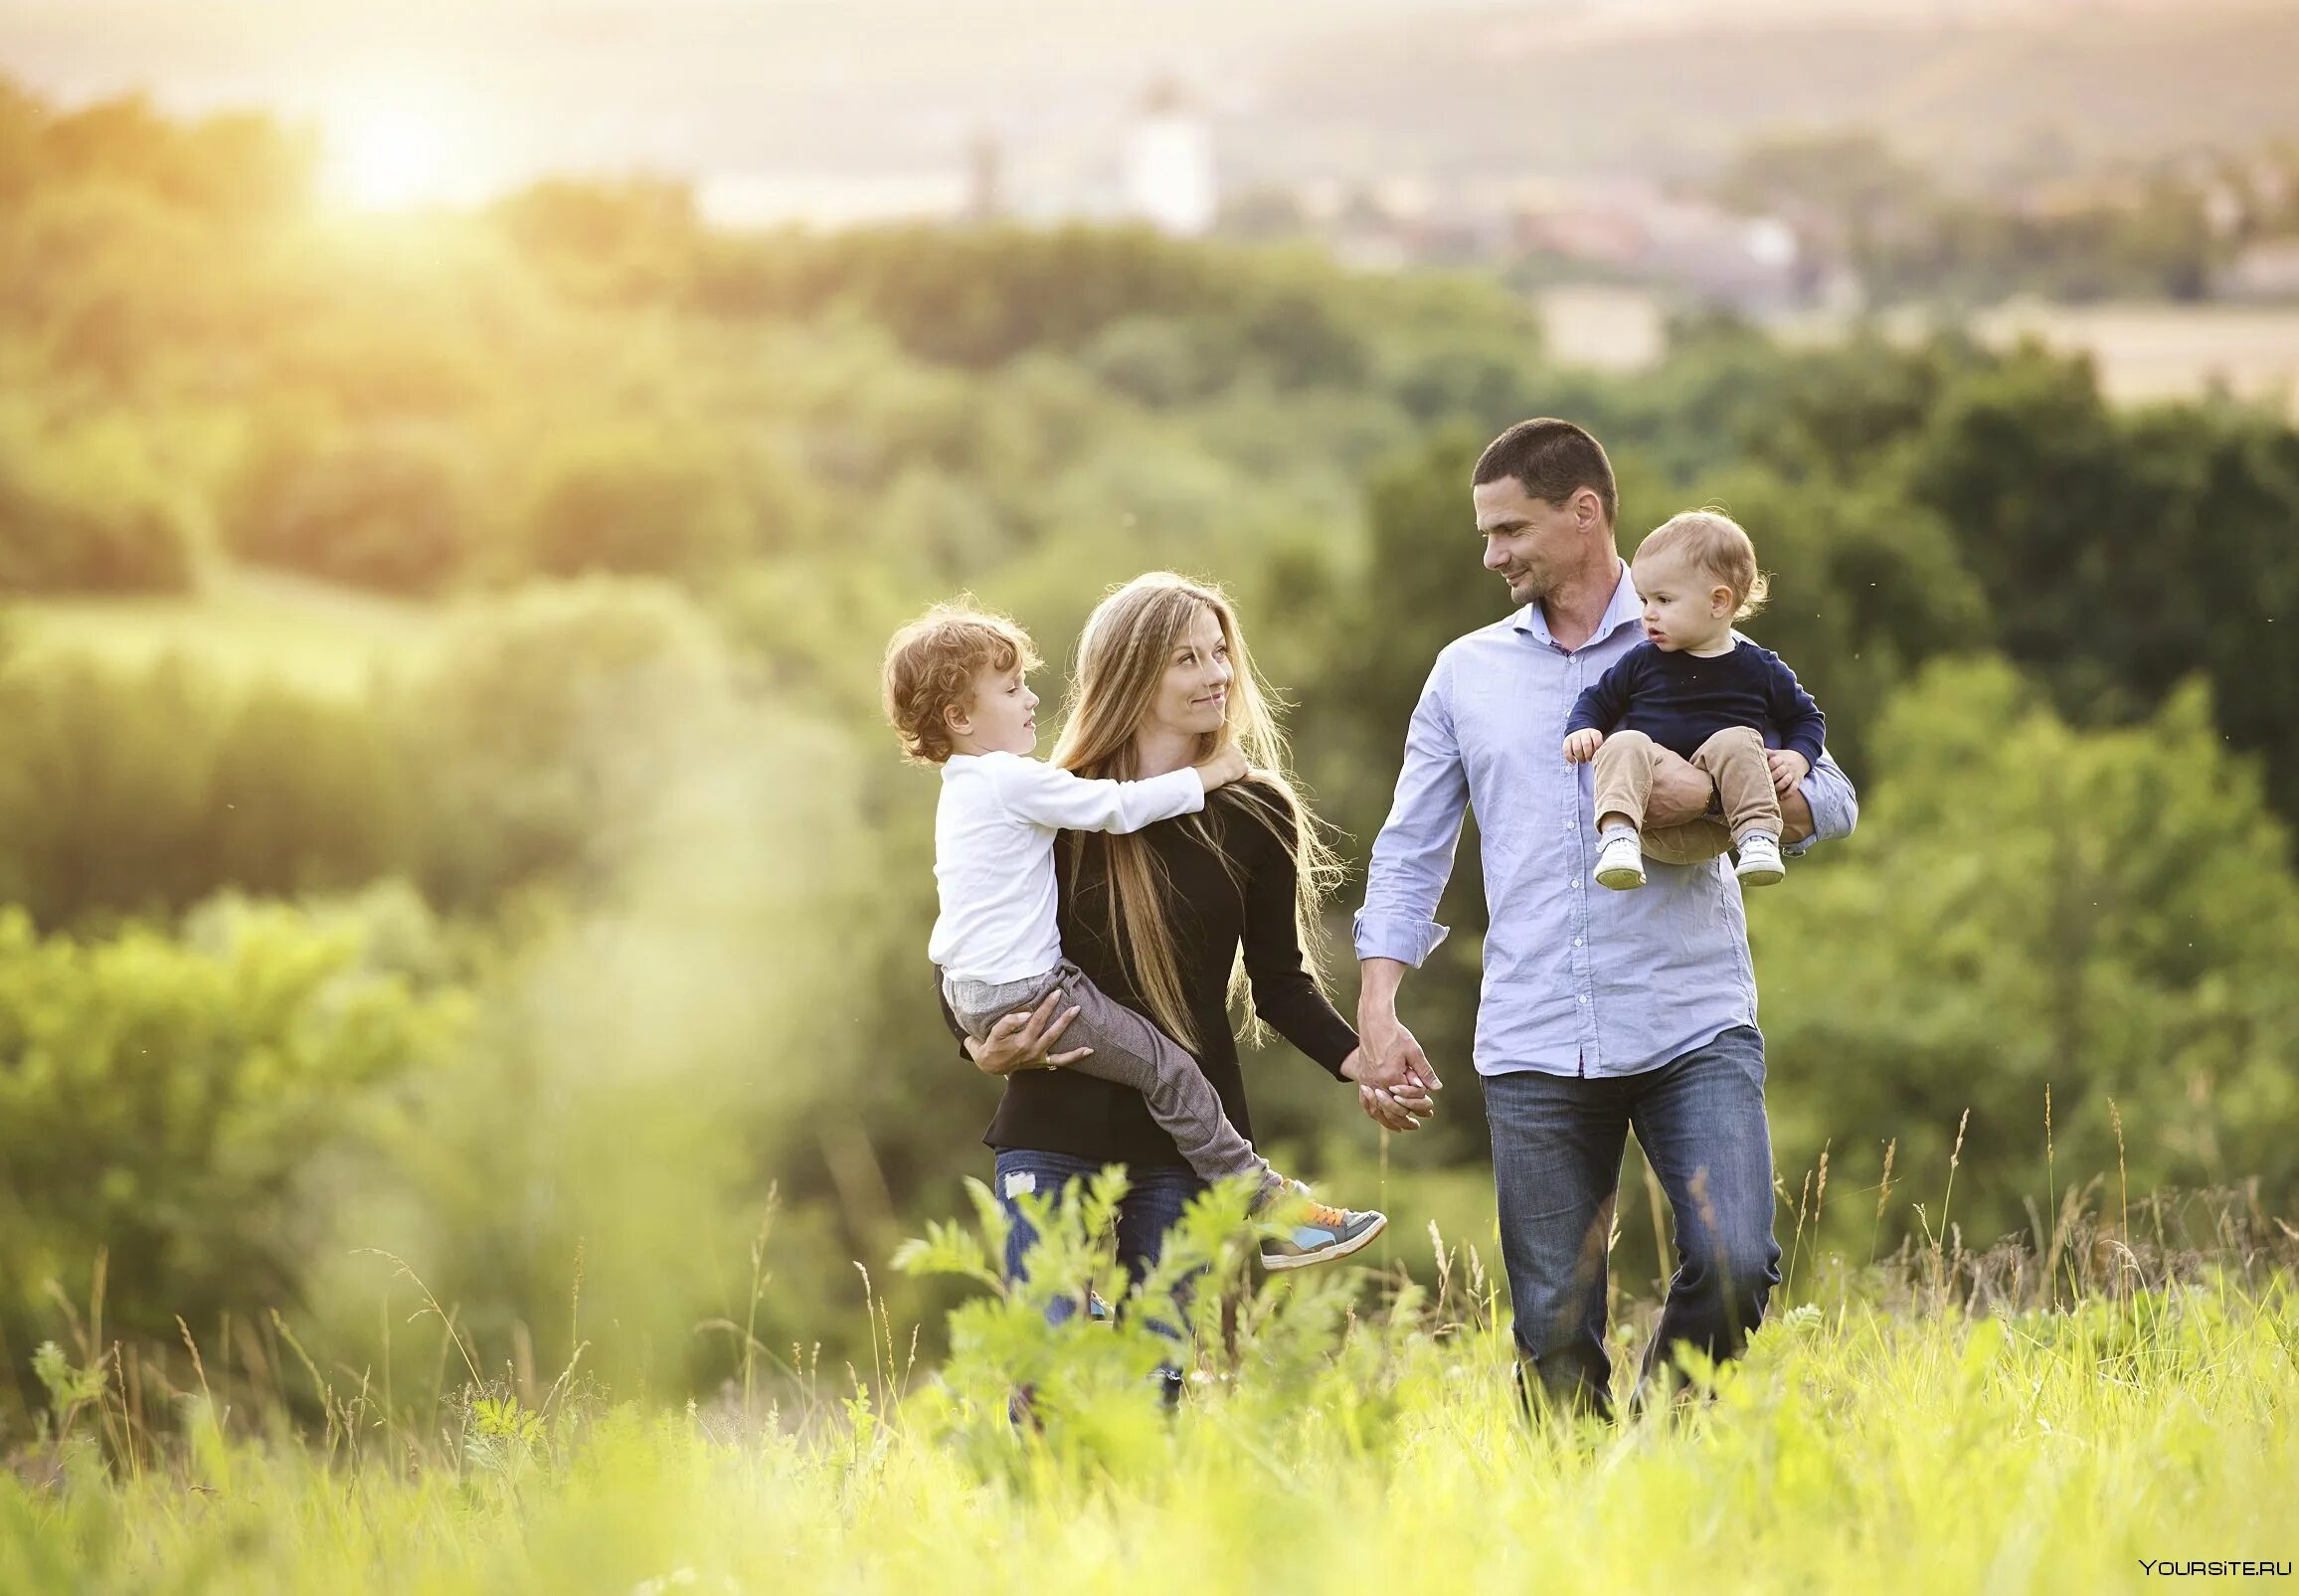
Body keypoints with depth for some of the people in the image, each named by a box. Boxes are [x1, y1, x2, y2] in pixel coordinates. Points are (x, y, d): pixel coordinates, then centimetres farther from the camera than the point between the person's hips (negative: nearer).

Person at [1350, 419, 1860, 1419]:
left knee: (1735, 1265, -17)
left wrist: (1710, 795, -15)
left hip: (1693, 1028, -2)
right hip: (1534, 1048, 2)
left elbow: (1829, 800, 4)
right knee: (1554, 1332, 0)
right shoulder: (1466, 673, 15)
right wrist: (1378, 1015, 3)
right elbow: (1410, 853, 15)